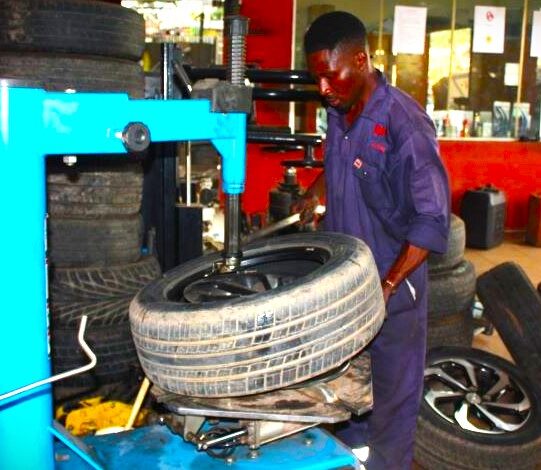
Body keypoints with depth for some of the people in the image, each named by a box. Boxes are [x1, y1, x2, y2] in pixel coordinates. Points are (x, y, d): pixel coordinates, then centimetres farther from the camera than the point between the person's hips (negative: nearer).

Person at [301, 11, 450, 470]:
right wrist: (312, 196, 9)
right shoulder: (338, 113, 1)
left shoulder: (404, 123, -22)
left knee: (393, 392, 10)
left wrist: (388, 286, -25)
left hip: (393, 284, -7)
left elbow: (432, 220, -22)